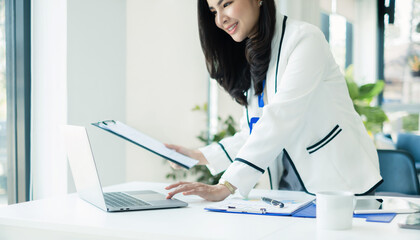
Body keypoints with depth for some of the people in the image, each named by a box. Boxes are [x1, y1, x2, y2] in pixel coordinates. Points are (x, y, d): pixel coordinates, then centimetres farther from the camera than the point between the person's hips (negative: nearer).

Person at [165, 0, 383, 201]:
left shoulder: (304, 39, -11)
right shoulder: (250, 61, 13)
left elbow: (280, 119, -22)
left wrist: (226, 186, -28)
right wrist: (200, 156, 2)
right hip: (288, 189, 6)